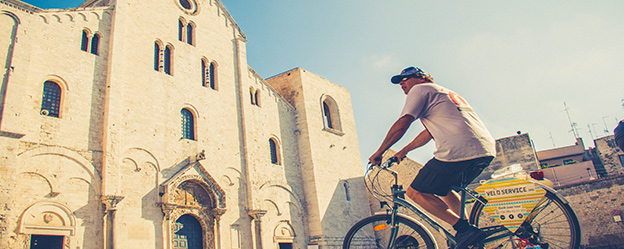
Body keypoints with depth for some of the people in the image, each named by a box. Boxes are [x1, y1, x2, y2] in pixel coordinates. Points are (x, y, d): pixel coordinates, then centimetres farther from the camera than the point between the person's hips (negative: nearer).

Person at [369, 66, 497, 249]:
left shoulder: (420, 89, 6)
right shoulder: (444, 92, 33)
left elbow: (401, 125, -5)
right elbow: (430, 132, 37)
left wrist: (378, 153, 4)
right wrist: (404, 151, 43)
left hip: (458, 151, -9)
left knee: (415, 192, 2)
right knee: (442, 189, 29)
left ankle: (464, 229, -5)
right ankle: (469, 229, 20)